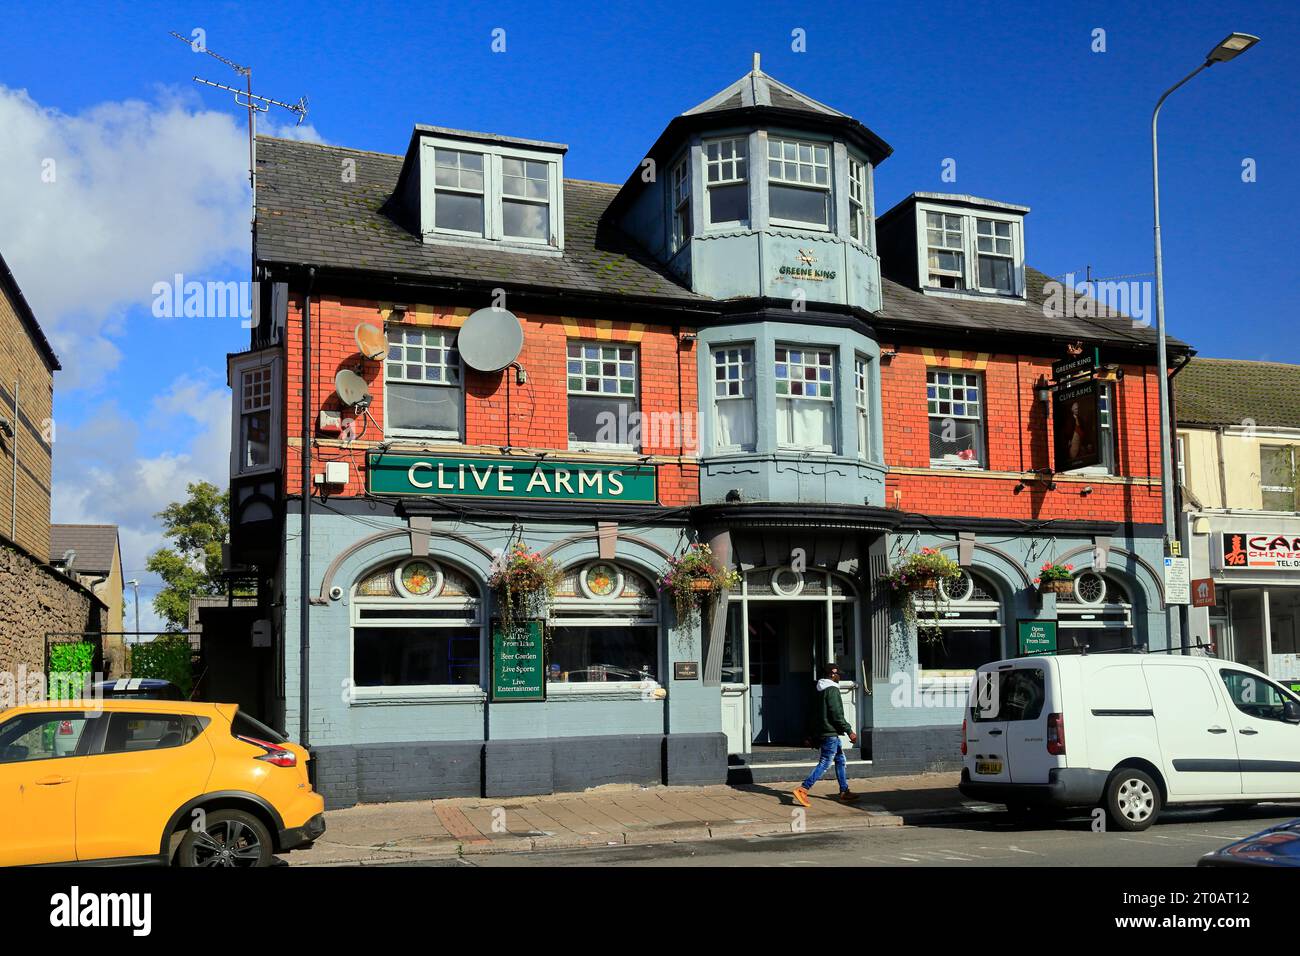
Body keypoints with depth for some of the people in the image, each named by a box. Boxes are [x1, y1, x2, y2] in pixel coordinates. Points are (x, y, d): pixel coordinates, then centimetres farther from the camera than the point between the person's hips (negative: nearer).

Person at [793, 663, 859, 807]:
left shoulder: (821, 691, 16)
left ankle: (844, 792, 20)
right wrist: (849, 731, -15)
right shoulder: (832, 690, -14)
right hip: (831, 733, -10)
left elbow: (815, 713, 19)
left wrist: (812, 735, 23)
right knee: (824, 763, -9)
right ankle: (802, 789, -14)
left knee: (841, 760, 16)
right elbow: (837, 714, -19)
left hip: (822, 732, 10)